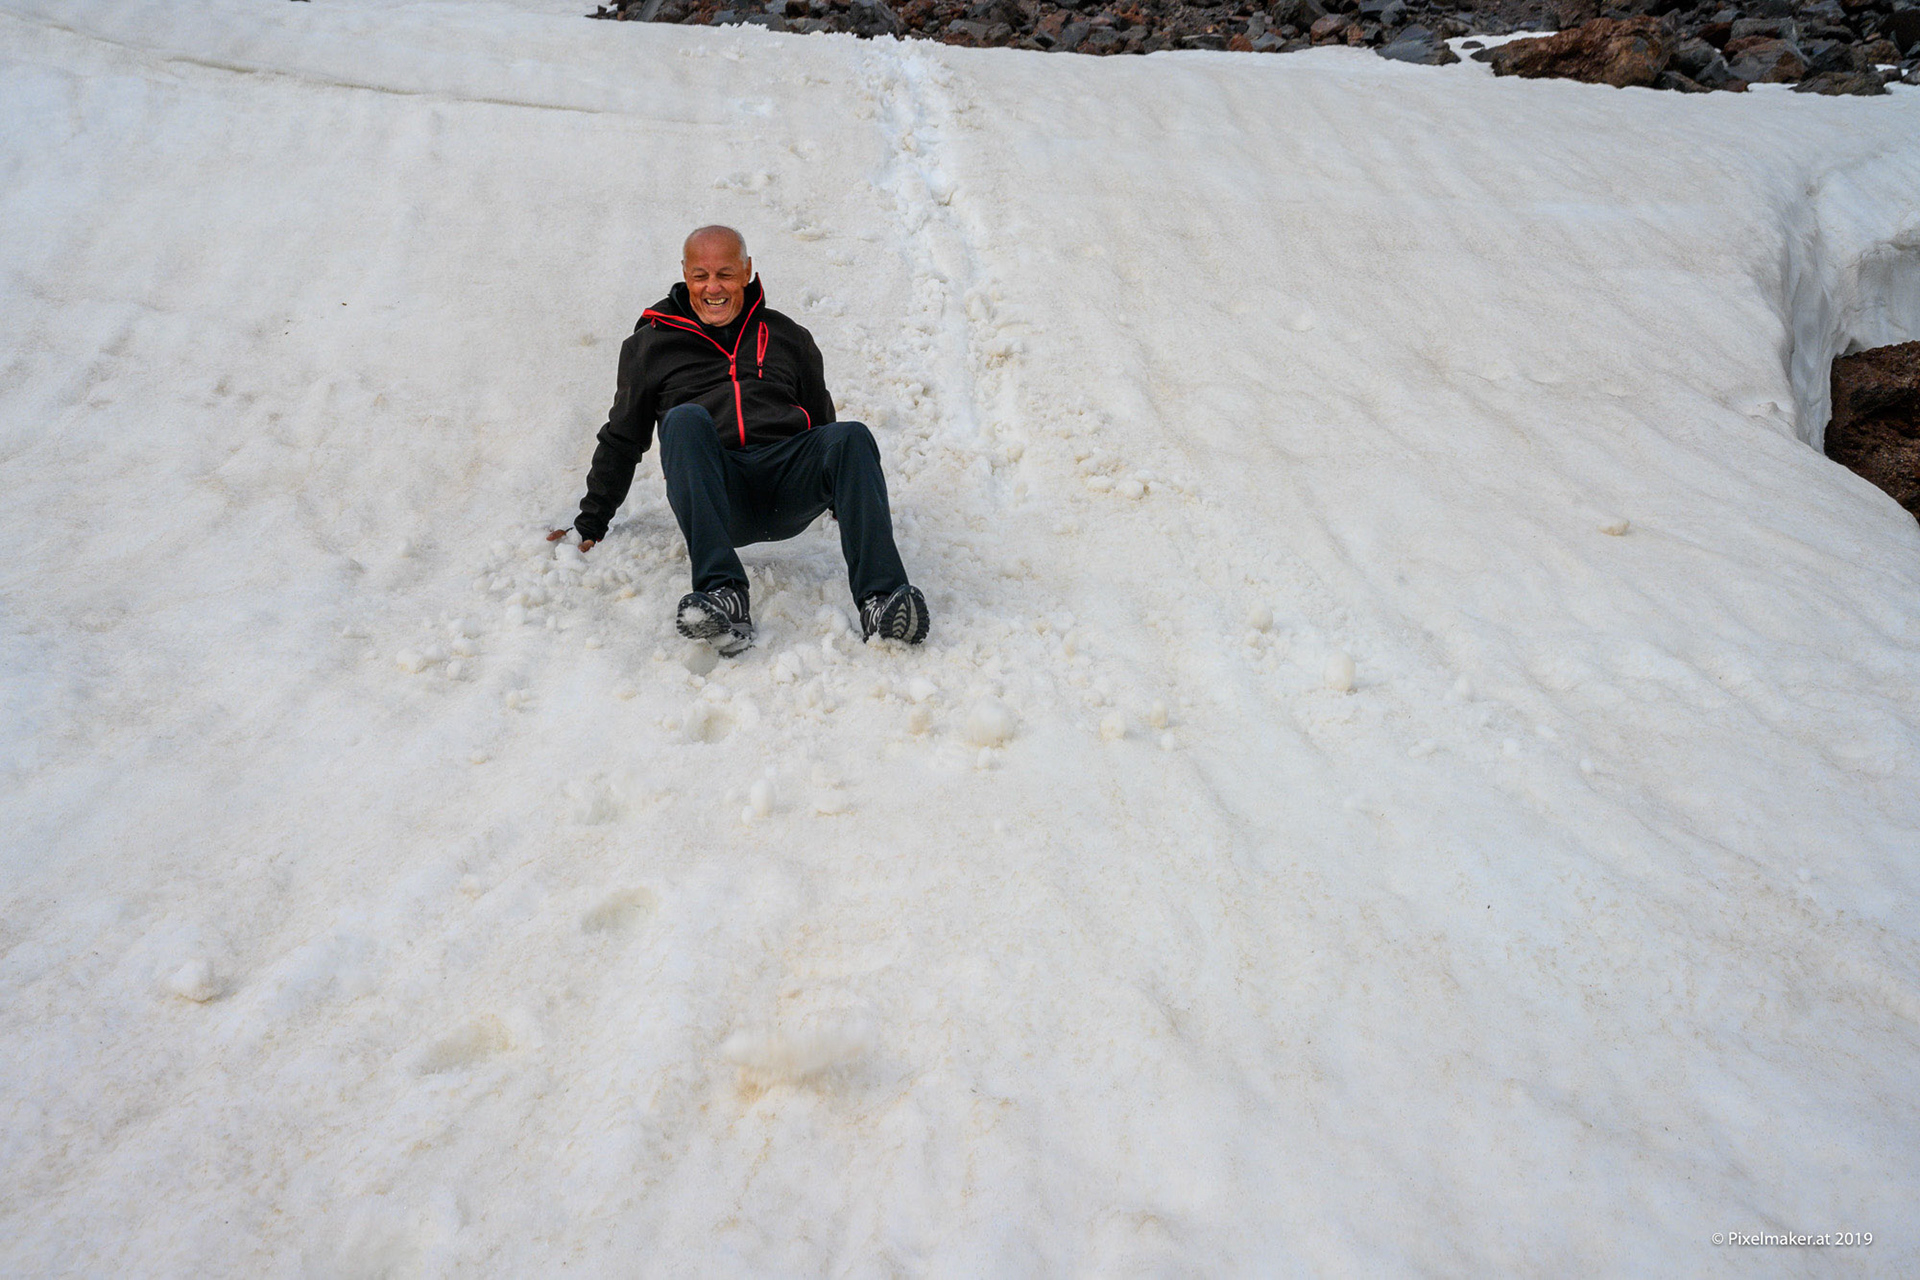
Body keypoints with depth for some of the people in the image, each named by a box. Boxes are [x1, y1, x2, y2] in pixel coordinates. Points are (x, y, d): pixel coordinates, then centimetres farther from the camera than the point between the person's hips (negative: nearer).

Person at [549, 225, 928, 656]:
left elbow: (821, 422, 34)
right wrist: (589, 525, 23)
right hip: (715, 494, -1)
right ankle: (723, 597, -47)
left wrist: (854, 505, 34)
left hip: (788, 486, 2)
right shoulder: (652, 345, 21)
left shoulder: (788, 338, 25)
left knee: (850, 437, -29)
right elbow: (621, 440, 24)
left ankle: (881, 600, -45)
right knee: (685, 419, -33)